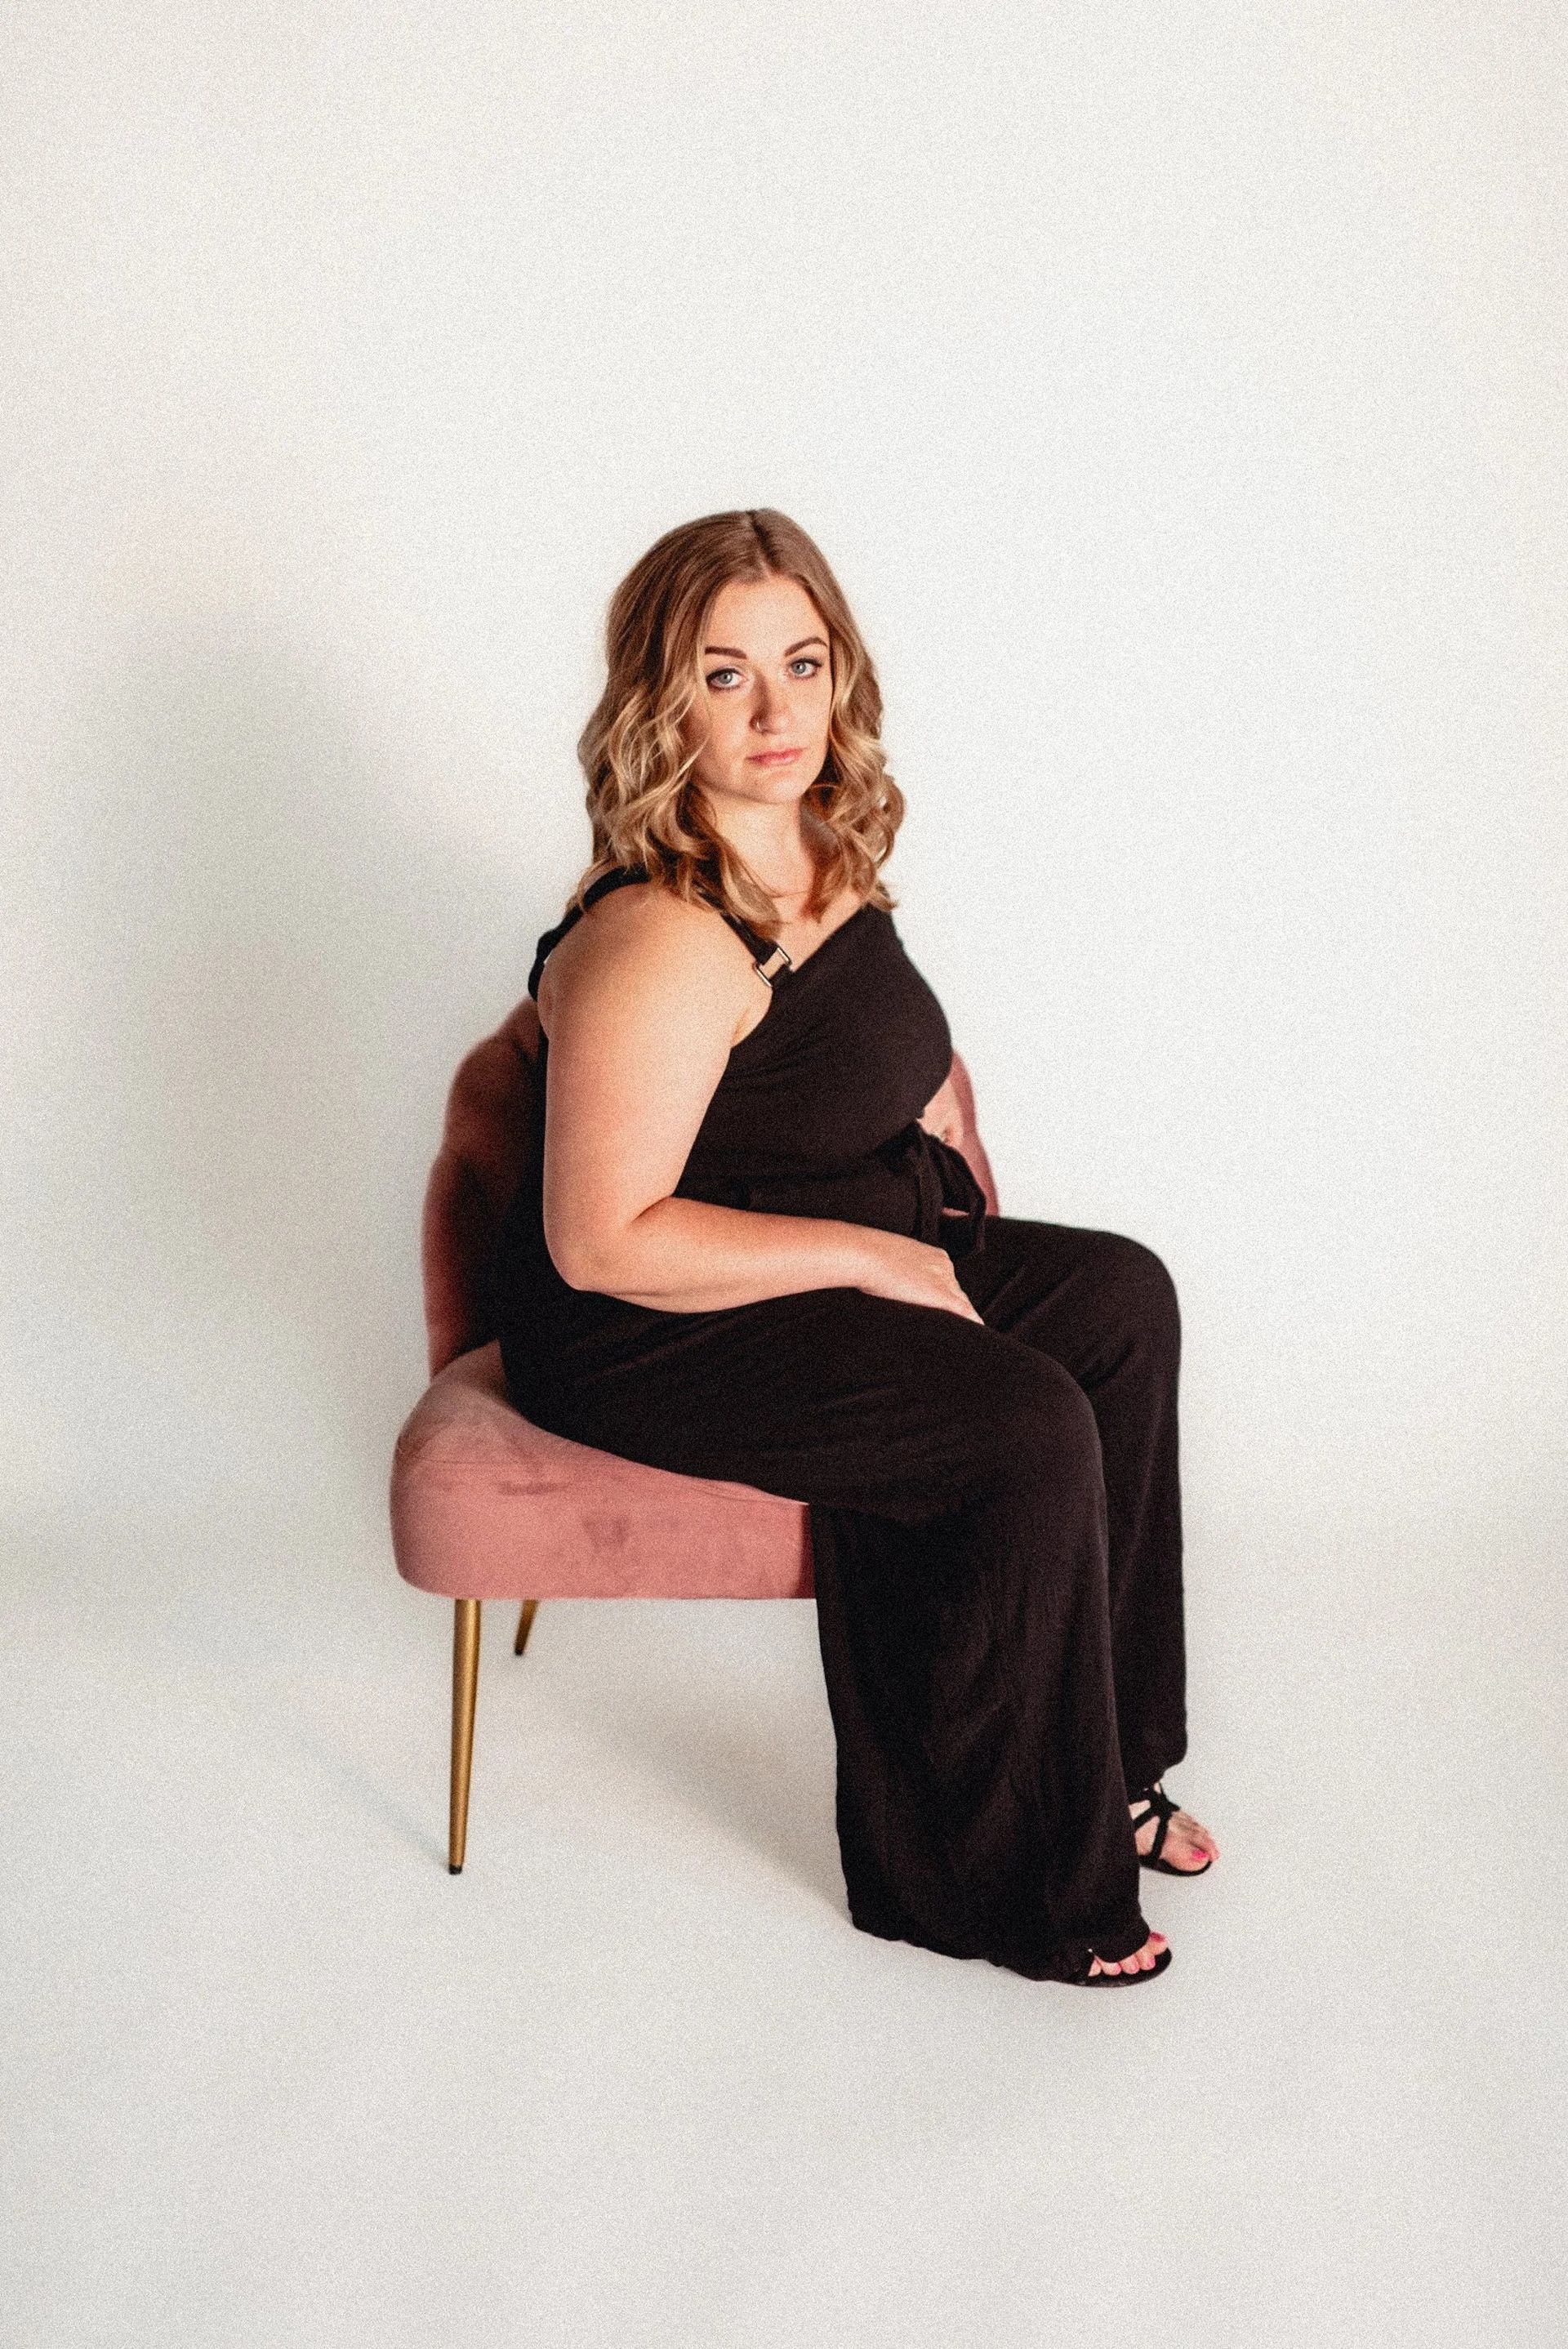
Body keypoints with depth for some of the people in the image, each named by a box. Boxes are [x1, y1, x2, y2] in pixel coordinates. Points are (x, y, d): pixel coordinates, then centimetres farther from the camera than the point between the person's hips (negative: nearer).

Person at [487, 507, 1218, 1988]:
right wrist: (866, 1255, -22)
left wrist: (957, 1198, 7)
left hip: (850, 1252, 9)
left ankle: (1088, 1775, 6)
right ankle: (990, 1879, -3)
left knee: (1120, 1296, -3)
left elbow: (911, 1057, 23)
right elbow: (601, 1241, -28)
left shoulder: (828, 849, 4)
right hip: (640, 1332, -9)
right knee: (1025, 1429, -22)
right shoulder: (659, 941, -26)